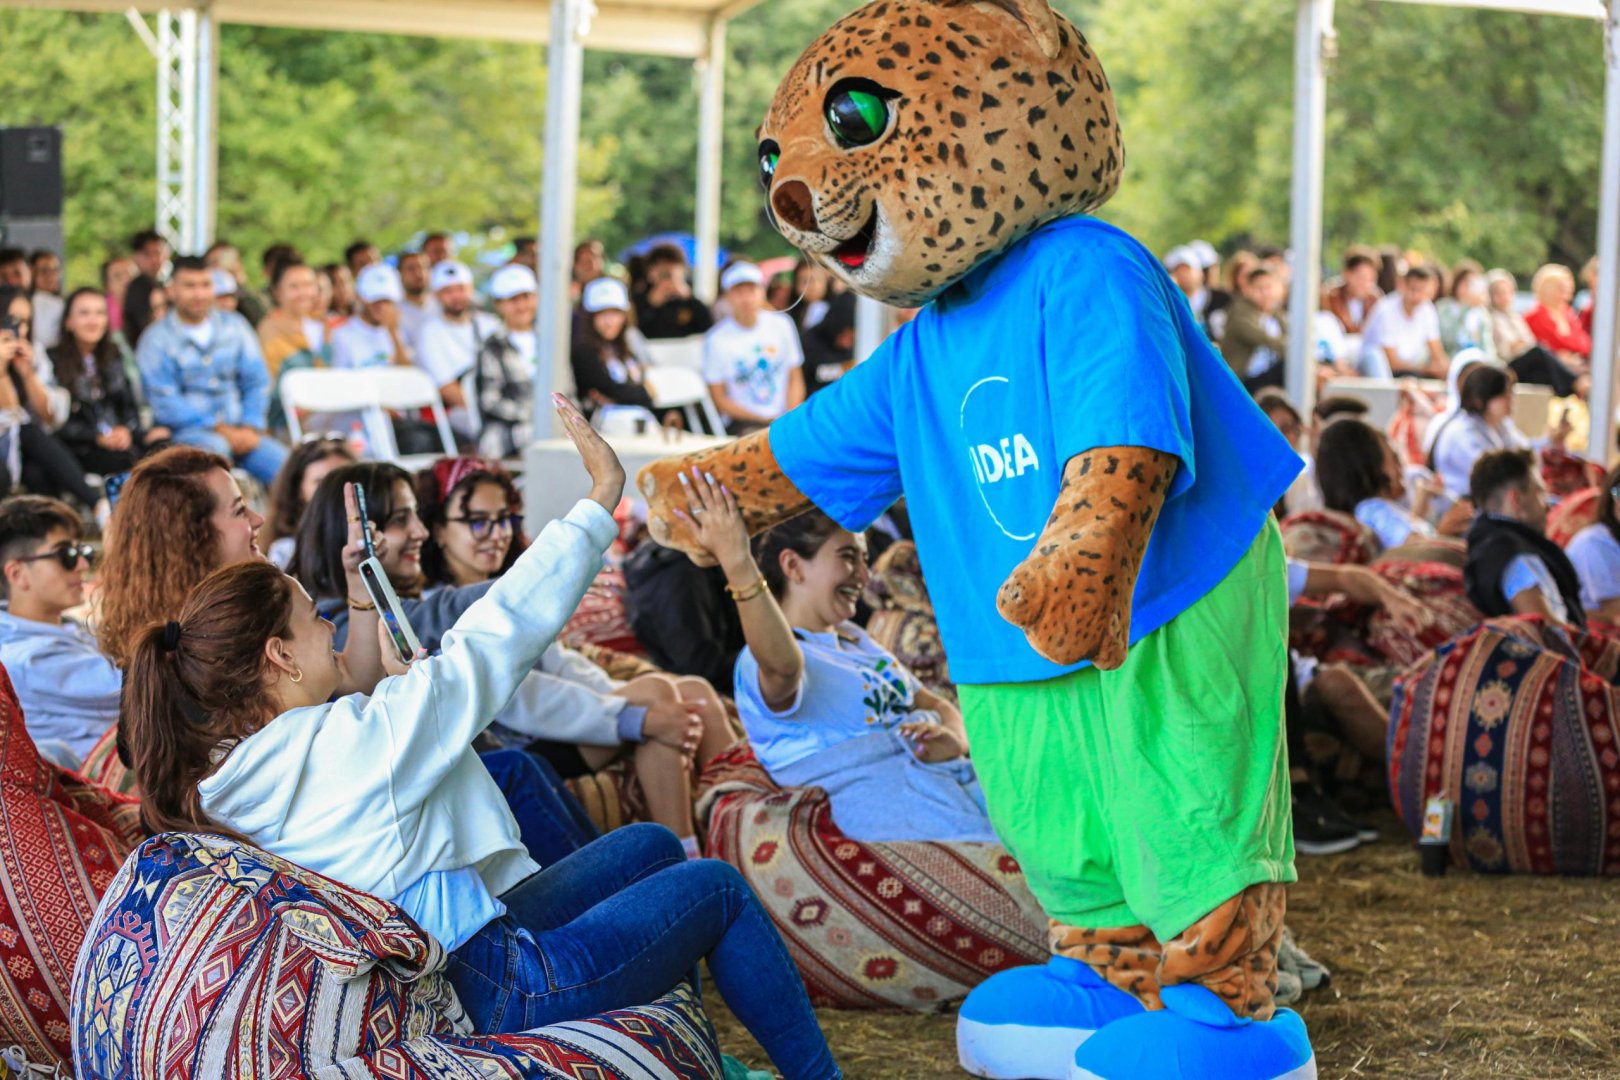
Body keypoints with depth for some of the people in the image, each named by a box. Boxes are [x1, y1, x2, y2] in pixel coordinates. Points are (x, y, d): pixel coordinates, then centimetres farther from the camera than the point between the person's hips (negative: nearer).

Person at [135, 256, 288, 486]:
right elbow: (165, 404, -7)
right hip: (186, 431, -4)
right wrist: (221, 430, -12)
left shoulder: (234, 326, 15)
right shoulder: (156, 339, 1)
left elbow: (257, 381, 13)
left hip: (239, 430, 4)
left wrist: (250, 428, -5)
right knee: (214, 447, -39)